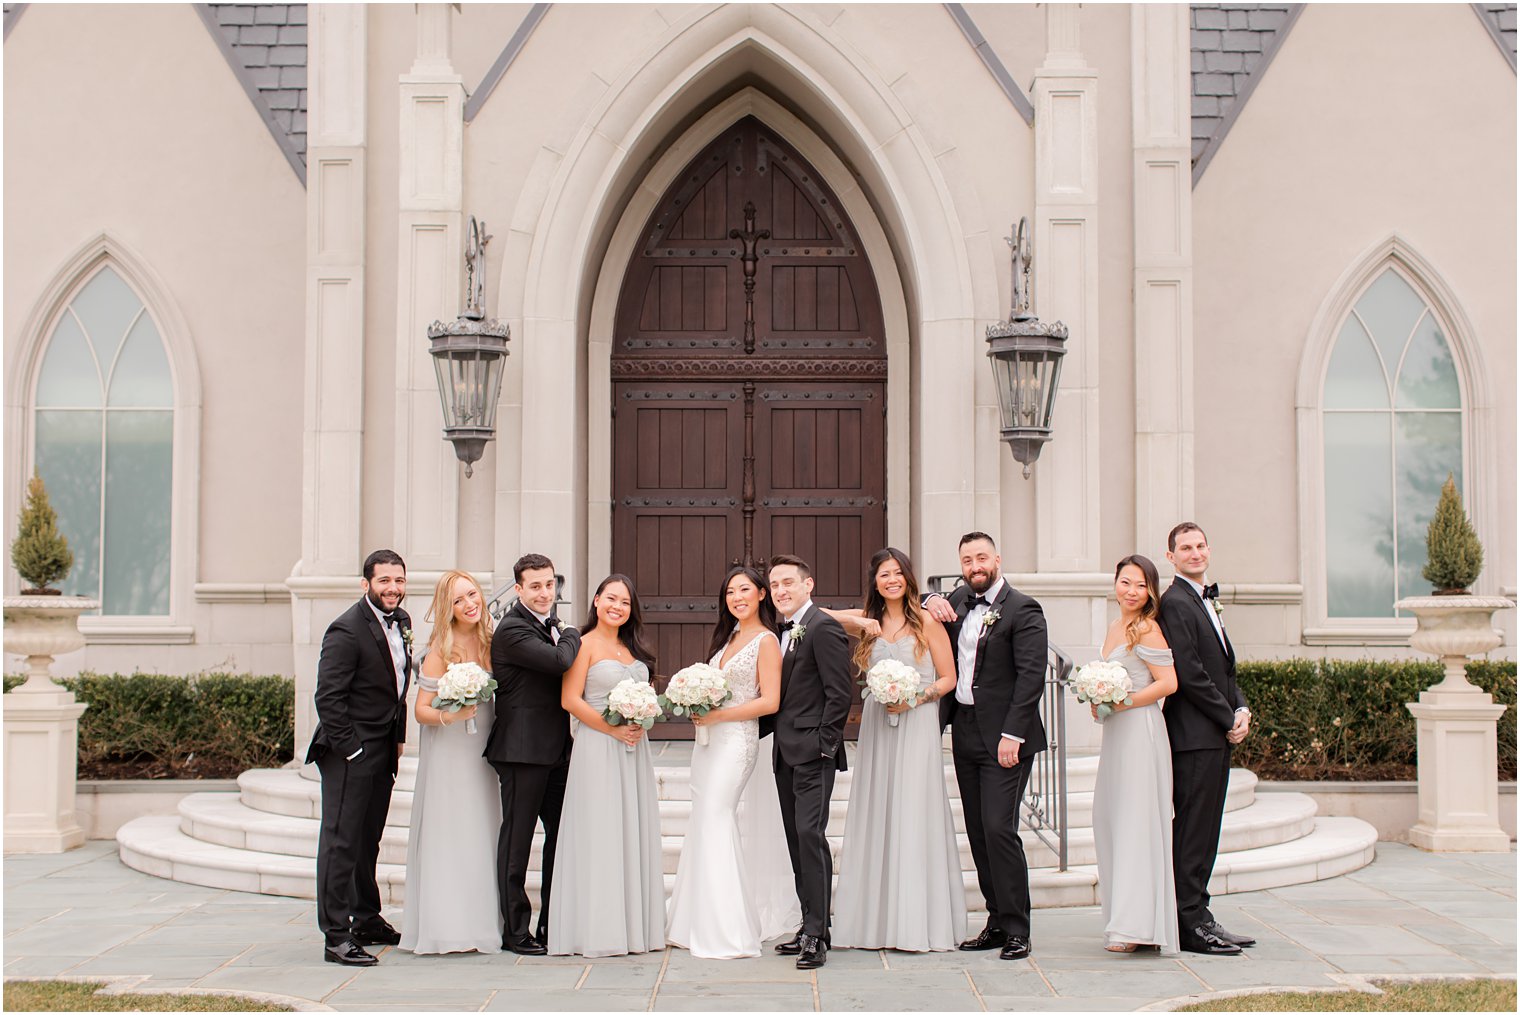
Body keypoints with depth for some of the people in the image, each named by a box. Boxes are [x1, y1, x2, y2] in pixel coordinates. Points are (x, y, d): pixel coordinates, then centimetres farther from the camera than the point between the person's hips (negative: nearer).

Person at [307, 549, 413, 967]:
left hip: (383, 751, 8)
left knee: (368, 840, 18)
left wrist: (398, 738, 15)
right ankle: (336, 935, -3)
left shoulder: (401, 621, 10)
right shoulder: (347, 630, -16)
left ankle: (367, 920, 29)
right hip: (351, 752, -8)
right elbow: (328, 697, -18)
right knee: (341, 841, -5)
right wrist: (347, 747, -18)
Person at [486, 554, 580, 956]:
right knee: (517, 839, 0)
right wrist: (572, 635, -6)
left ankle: (553, 924, 23)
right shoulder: (512, 629, -12)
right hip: (523, 749, -9)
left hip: (557, 749, 9)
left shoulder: (550, 625, 15)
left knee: (562, 836, 13)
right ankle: (515, 931, 7)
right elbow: (559, 662, -24)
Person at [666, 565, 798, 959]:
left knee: (715, 822, -10)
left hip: (737, 738, -8)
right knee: (704, 823, 8)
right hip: (709, 739, 8)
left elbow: (769, 702, -14)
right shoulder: (728, 637, 16)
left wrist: (717, 715, -15)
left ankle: (727, 934, -6)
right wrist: (697, 709, 2)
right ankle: (701, 926, 17)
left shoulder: (766, 641, -8)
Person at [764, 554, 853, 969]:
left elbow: (840, 693, -14)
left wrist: (823, 745, -16)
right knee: (797, 840, 11)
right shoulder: (783, 633, 17)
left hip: (813, 752, -9)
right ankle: (811, 926, 17)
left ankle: (817, 935, -12)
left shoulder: (823, 628, -10)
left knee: (809, 834, -14)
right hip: (786, 753, 9)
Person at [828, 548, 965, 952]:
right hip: (877, 725, 4)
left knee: (913, 817, -5)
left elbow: (948, 678, 0)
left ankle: (917, 922, 0)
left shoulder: (927, 623, 0)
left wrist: (914, 699, -14)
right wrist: (858, 620, -2)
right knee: (877, 818, 4)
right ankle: (878, 919, 9)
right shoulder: (869, 621, 11)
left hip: (917, 726, -4)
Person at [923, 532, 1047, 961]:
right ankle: (997, 922, 15)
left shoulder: (1022, 609, -8)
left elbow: (1031, 675, -14)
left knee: (999, 829, -13)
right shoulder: (959, 600, 13)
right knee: (978, 833, 8)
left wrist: (1012, 735, -20)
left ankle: (1016, 930, -6)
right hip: (965, 733, 7)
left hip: (1004, 737, -7)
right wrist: (933, 601, 6)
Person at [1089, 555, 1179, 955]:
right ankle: (1124, 918, 15)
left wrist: (1122, 702, -17)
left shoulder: (1146, 629, -11)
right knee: (1110, 820, 9)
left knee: (1136, 821, -8)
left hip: (1141, 731, -9)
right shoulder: (1115, 627, 16)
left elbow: (1168, 682, -17)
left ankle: (1138, 926, -6)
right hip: (1115, 732, 10)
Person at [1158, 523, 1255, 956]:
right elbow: (1189, 673, -17)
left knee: (1204, 831, 11)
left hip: (1218, 734, 10)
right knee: (1192, 830, -6)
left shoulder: (1207, 600, 20)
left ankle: (1198, 919, 16)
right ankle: (1190, 924, -2)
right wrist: (1228, 719, -11)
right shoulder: (1175, 603, -11)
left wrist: (1241, 709, 5)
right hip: (1194, 735, -10)